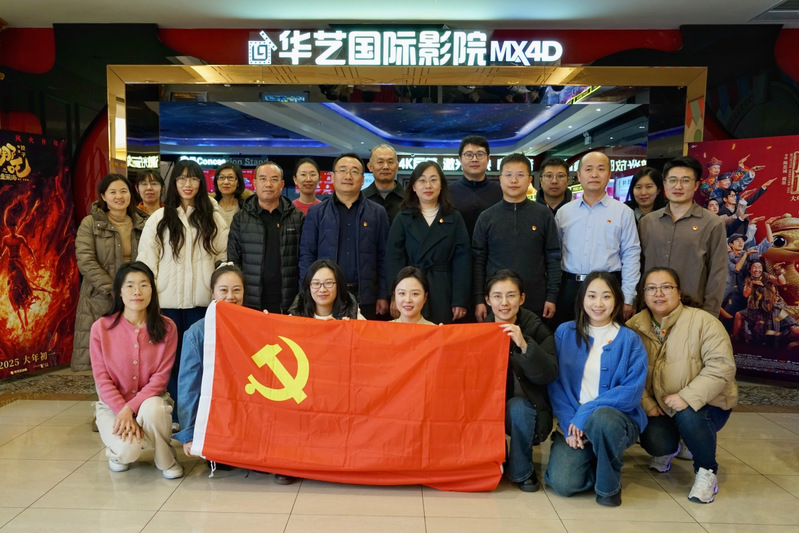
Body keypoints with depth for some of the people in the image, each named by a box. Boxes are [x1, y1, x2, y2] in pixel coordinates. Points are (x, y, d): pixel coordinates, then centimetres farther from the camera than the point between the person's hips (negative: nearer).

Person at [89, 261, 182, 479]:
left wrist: (130, 408, -21)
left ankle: (167, 459, -7)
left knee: (152, 409, -37)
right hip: (112, 403, 0)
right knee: (128, 449, -28)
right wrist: (123, 413, -19)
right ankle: (119, 449, 12)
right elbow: (102, 379, -8)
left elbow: (161, 377, -10)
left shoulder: (166, 328, -7)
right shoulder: (101, 328, -8)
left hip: (151, 399, 0)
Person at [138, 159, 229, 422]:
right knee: (170, 357, 5)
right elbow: (147, 261, 4)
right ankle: (173, 416, 15)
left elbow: (224, 257, 5)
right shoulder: (159, 219, 6)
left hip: (201, 300, 0)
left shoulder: (213, 219, 8)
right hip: (167, 300, 0)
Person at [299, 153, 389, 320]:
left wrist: (383, 296, 0)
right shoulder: (316, 213, 7)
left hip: (365, 298, 0)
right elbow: (307, 255, 4)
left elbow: (383, 258, 6)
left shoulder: (377, 213, 8)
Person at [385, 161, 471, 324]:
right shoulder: (403, 219, 6)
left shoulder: (454, 218, 7)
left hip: (443, 294, 0)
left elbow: (462, 261, 2)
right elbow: (394, 260, 0)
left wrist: (461, 301, -5)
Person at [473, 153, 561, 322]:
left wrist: (552, 297, 0)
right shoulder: (486, 217, 4)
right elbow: (478, 261, 4)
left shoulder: (544, 215, 3)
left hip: (535, 303, 0)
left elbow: (553, 257, 4)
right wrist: (478, 300, -1)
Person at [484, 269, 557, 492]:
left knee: (516, 407, -34)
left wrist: (524, 345, -34)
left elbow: (549, 375, -19)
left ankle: (522, 471, -7)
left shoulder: (537, 329, -6)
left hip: (526, 409, -2)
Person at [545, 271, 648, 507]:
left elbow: (633, 391, -10)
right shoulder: (565, 333, 4)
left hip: (618, 419, -1)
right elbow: (555, 383, 1)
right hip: (573, 423, 1)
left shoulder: (629, 340, -1)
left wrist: (586, 412, -19)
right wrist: (569, 424, -12)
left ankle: (609, 485, -8)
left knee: (601, 418, -37)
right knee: (562, 483, -22)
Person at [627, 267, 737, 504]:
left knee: (688, 416, -35)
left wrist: (688, 397, -31)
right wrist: (647, 404, -17)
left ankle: (707, 471, -4)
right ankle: (667, 449, 19)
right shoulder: (634, 327, -3)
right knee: (653, 442, -23)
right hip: (659, 407, 3)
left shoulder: (703, 321, -14)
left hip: (705, 404, -2)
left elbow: (721, 366, -23)